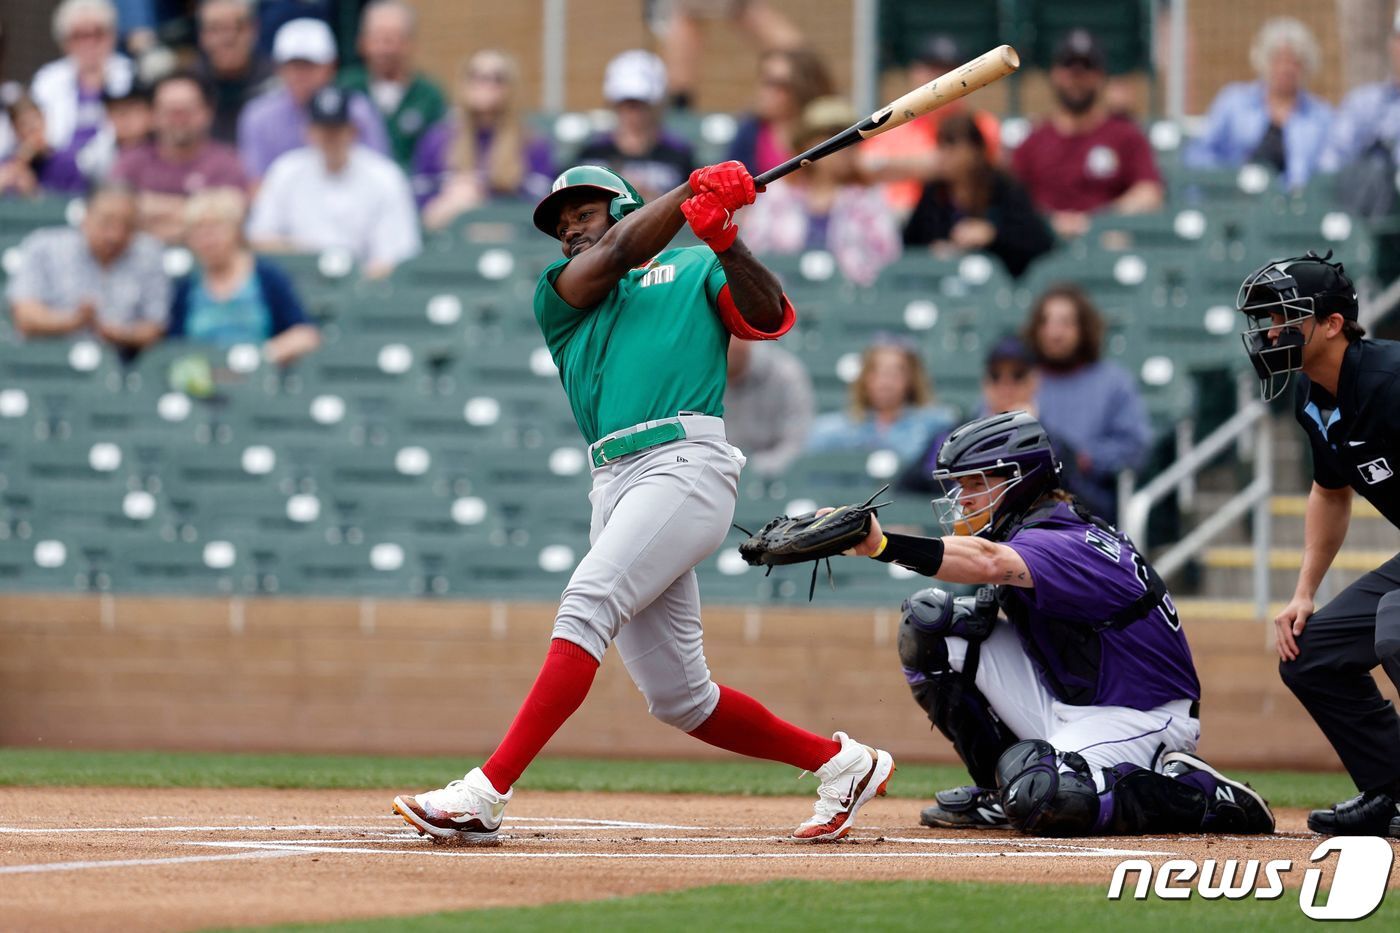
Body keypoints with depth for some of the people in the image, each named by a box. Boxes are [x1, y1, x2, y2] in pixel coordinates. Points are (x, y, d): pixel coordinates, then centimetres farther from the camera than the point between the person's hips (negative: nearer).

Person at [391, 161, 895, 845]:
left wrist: (723, 244, -15)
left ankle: (487, 792, -32)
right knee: (679, 699, 2)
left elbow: (771, 317, 0)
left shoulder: (693, 271, 18)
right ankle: (841, 763, 17)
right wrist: (693, 192, -5)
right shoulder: (559, 294, 26)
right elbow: (618, 254, 5)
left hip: (686, 462, -6)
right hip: (614, 485, 6)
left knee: (587, 604, -24)